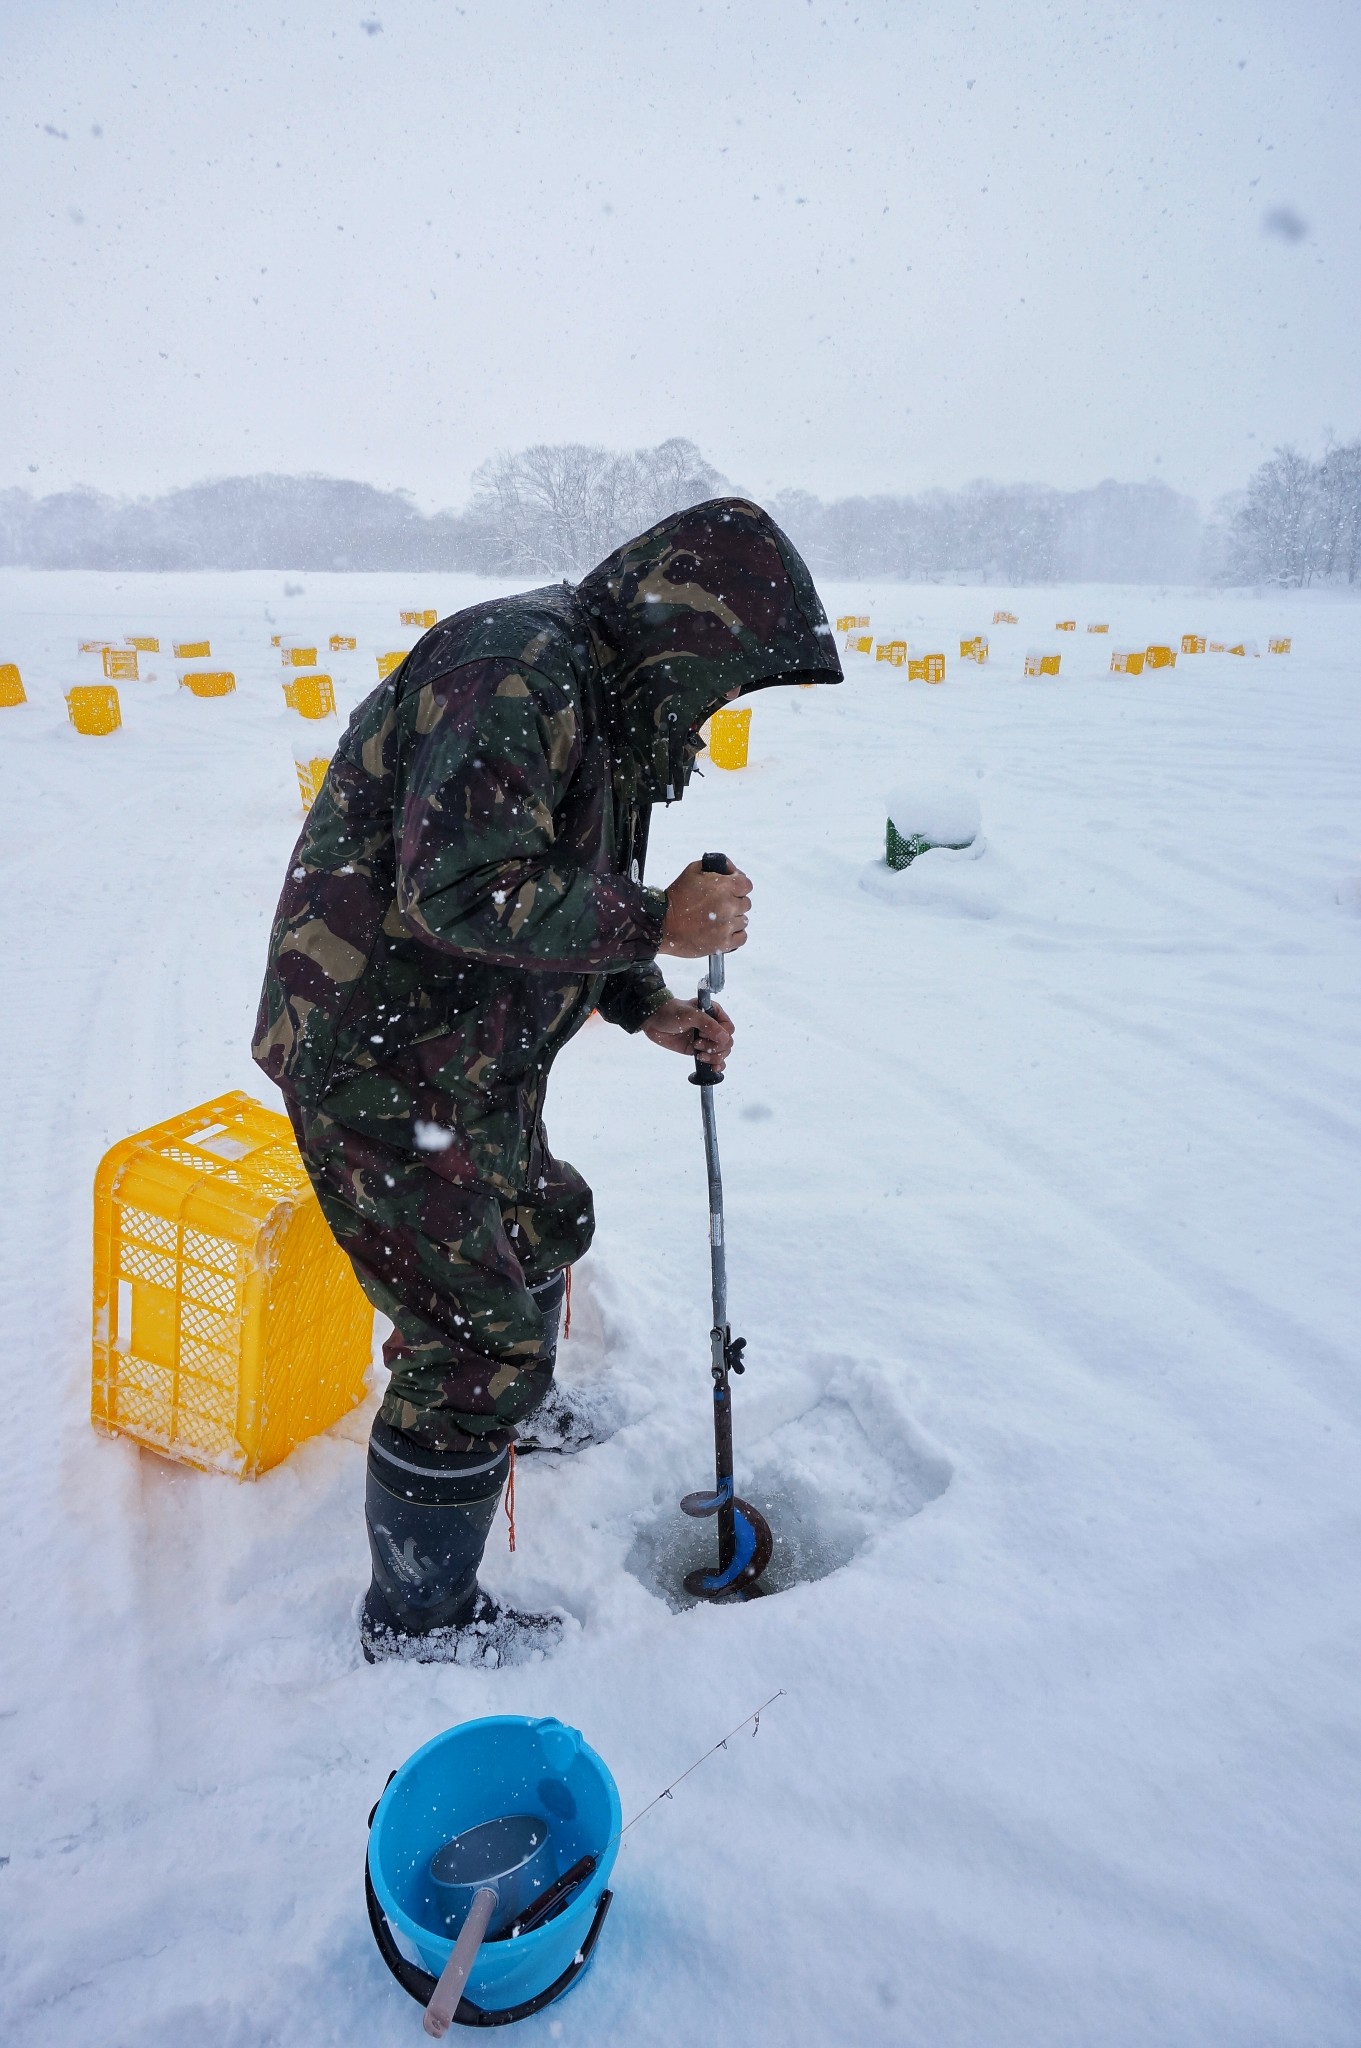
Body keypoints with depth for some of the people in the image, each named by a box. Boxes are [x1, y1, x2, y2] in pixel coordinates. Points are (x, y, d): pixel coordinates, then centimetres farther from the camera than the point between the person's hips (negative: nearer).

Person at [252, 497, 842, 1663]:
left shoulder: (601, 701, 13)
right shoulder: (511, 672, -22)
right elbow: (465, 891, -32)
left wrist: (648, 1007, 7)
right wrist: (661, 921, -24)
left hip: (474, 1064, 11)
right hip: (379, 1067, -11)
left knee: (543, 1223, 28)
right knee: (476, 1338, -4)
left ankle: (515, 1407, 57)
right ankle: (419, 1619, 20)